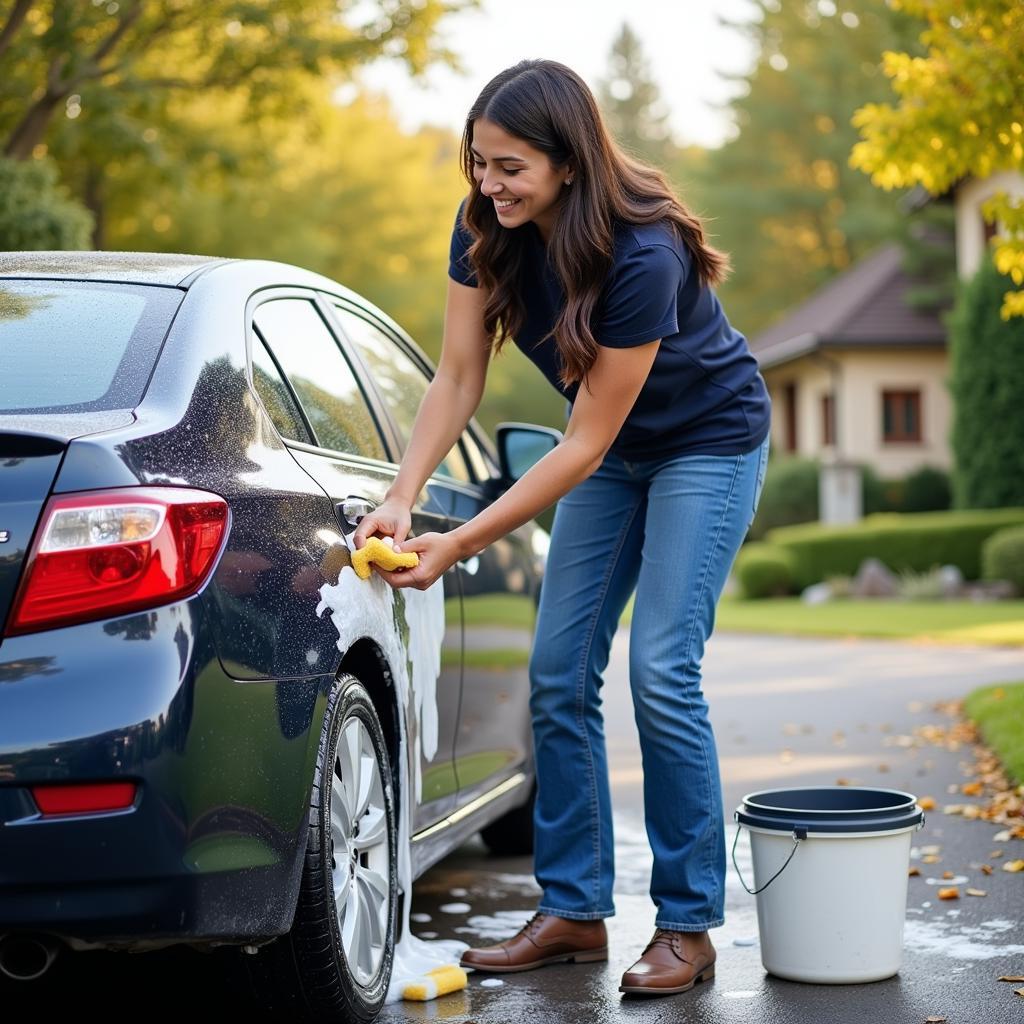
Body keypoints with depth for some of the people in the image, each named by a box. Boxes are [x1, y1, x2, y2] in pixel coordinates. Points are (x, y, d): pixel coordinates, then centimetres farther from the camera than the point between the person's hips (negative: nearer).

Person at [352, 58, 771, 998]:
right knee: (559, 673, 1)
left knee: (662, 671, -14)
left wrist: (459, 546, -32)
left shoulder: (643, 254, -35)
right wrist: (401, 498, -25)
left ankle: (689, 927, -2)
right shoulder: (488, 227, -16)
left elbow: (585, 444, -31)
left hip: (709, 442, -7)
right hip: (612, 450, 7)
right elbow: (458, 378, -11)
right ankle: (575, 911, 10)